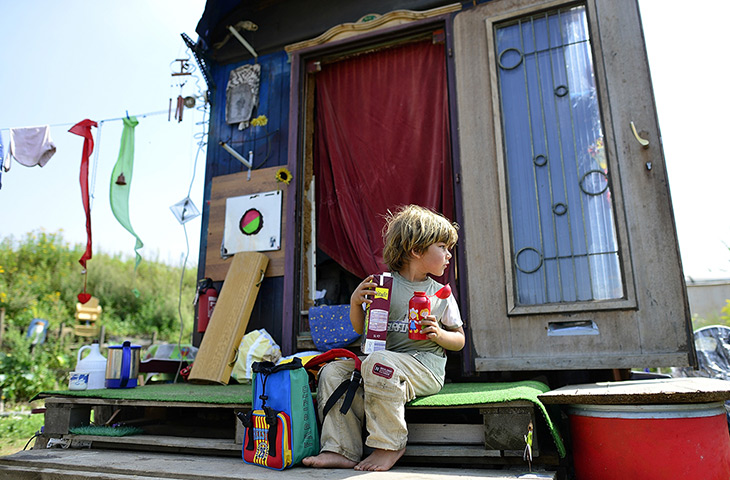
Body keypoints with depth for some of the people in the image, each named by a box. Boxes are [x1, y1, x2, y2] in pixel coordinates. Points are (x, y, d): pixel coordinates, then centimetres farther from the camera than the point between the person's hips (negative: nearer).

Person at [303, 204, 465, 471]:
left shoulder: (442, 294, 7)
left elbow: (459, 340, 13)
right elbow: (361, 328, 11)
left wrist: (439, 335, -8)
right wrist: (356, 302, -8)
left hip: (425, 365, -3)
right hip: (386, 358, 4)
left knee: (379, 362, -33)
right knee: (333, 371, -12)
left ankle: (389, 446, -19)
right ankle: (341, 450, -13)